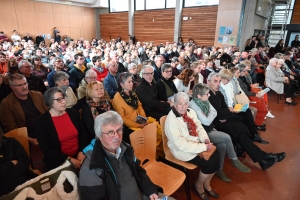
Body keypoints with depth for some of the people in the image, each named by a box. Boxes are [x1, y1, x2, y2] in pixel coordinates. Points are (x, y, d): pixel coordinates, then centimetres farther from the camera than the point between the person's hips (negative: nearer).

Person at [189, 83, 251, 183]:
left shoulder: (205, 101, 1)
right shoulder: (193, 106, -24)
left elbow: (215, 113, 5)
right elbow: (206, 122, -22)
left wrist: (208, 116, -15)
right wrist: (211, 114, -4)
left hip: (210, 129, 7)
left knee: (222, 145, -17)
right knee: (227, 137, -16)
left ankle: (219, 170, 2)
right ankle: (234, 160, 9)